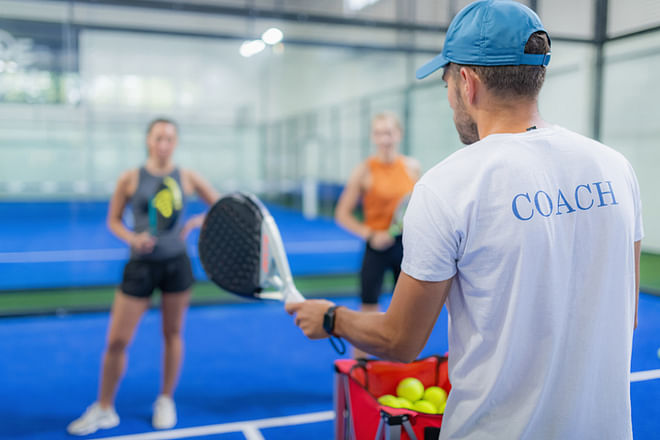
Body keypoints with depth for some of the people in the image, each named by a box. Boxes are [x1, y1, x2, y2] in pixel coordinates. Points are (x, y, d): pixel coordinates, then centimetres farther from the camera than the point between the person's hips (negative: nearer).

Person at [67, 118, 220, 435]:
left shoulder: (188, 178, 1)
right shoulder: (130, 179, -1)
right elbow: (113, 220, 6)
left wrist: (196, 222, -7)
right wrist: (132, 238, -13)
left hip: (177, 264, 1)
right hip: (141, 264, 0)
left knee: (172, 334, 11)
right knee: (117, 340, 0)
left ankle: (166, 401, 30)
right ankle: (103, 409, 19)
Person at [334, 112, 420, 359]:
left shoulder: (412, 167, 3)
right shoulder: (365, 171, -8)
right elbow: (342, 214, -7)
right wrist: (370, 234, -17)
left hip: (406, 245, 4)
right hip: (377, 248, -4)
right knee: (368, 312, 3)